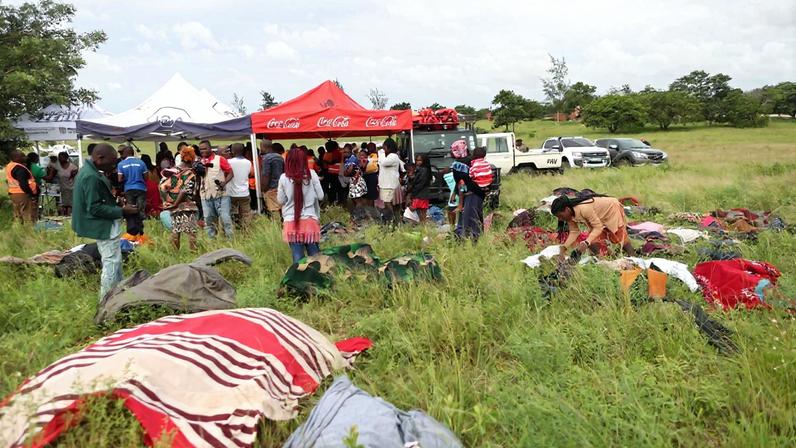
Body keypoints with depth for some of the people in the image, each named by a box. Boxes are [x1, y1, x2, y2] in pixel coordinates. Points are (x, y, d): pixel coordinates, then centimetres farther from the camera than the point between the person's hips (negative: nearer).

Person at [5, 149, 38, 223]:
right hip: (23, 194, -10)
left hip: (13, 193, 10)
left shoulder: (9, 166, 11)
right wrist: (32, 194, -20)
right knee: (29, 217, -5)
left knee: (18, 216, 15)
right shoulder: (19, 168, -21)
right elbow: (23, 184, -26)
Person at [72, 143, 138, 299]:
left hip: (105, 224, 11)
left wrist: (118, 206, 9)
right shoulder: (91, 176, -24)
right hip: (104, 226, -11)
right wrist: (122, 211, -19)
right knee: (112, 263, -3)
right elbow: (95, 208, -25)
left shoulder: (90, 171, 9)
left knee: (114, 261, 20)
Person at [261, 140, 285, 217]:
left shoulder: (266, 158, -12)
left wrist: (263, 189, -10)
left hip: (271, 188, -8)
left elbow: (265, 175, -17)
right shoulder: (280, 157, 12)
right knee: (281, 208, 11)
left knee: (274, 210, -7)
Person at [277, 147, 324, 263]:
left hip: (292, 221, 0)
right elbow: (320, 196, 1)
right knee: (314, 254, 11)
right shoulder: (312, 174, -4)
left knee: (298, 256, 3)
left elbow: (280, 200, 3)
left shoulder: (284, 177, -5)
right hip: (310, 220, 1)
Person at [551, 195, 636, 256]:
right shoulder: (569, 215, -17)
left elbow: (598, 227, -37)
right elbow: (574, 232, -9)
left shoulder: (584, 209, -41)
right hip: (601, 217, 7)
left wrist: (586, 243, -48)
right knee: (593, 243, -6)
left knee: (621, 238, 0)